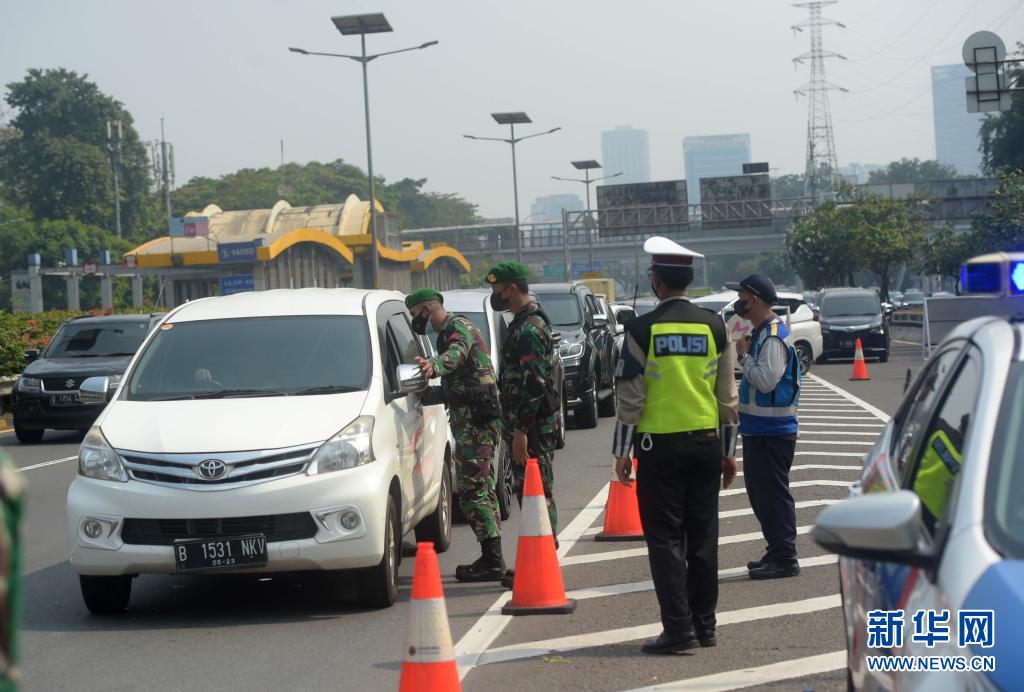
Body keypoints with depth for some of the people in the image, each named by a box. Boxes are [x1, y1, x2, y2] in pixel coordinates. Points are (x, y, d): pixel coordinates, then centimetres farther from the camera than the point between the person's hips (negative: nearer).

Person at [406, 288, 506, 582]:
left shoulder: (458, 326, -12)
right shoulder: (447, 333, 21)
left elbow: (457, 352, -38)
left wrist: (435, 366, -57)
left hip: (474, 421, -11)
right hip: (474, 421, 11)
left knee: (472, 491, -13)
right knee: (483, 490, 14)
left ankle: (492, 560, -14)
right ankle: (492, 559, 21)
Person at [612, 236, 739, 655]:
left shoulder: (642, 329, -9)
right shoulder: (714, 326, 3)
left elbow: (630, 397, -8)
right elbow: (728, 396, 7)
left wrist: (622, 451, -1)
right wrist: (729, 451, 14)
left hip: (659, 445, -4)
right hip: (706, 443, 4)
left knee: (665, 538, 0)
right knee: (703, 537, 10)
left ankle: (678, 629, -3)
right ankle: (704, 625, 15)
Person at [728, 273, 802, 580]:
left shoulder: (773, 337, -17)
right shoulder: (761, 333, 15)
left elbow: (766, 380, -25)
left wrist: (743, 354, -16)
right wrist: (743, 354, 8)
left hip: (772, 433, -11)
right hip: (758, 429, 11)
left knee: (773, 495, -7)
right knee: (761, 494, 16)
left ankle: (784, 559, -2)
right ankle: (776, 553, 25)